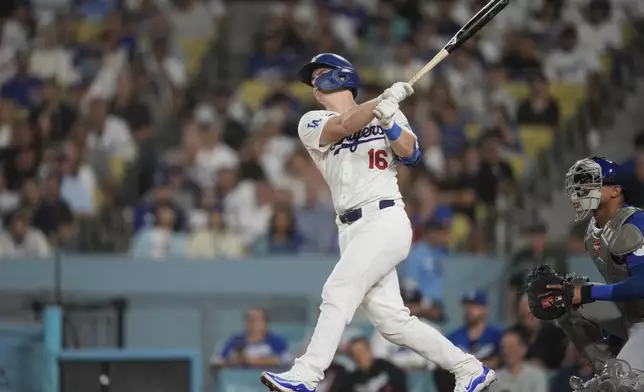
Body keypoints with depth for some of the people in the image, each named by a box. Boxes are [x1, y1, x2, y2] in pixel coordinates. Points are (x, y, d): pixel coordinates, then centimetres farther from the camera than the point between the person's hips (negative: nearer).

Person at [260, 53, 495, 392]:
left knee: (337, 292, -19)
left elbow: (410, 153, -7)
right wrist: (384, 100, -22)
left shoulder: (390, 114, 9)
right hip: (351, 230, 4)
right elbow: (344, 126, -10)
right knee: (391, 319, 0)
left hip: (385, 221, -4)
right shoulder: (312, 123, 11)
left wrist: (387, 121, -24)